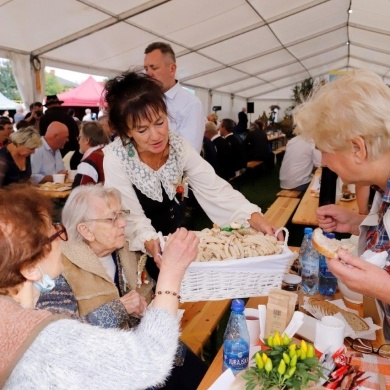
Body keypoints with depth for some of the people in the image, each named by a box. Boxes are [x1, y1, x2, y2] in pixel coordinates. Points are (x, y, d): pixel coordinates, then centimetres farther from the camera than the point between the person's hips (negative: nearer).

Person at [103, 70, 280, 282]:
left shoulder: (179, 146, -12)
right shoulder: (116, 158, -22)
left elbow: (213, 189, -18)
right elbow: (132, 217, -24)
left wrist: (254, 217, -33)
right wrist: (150, 242, -45)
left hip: (176, 242, 3)